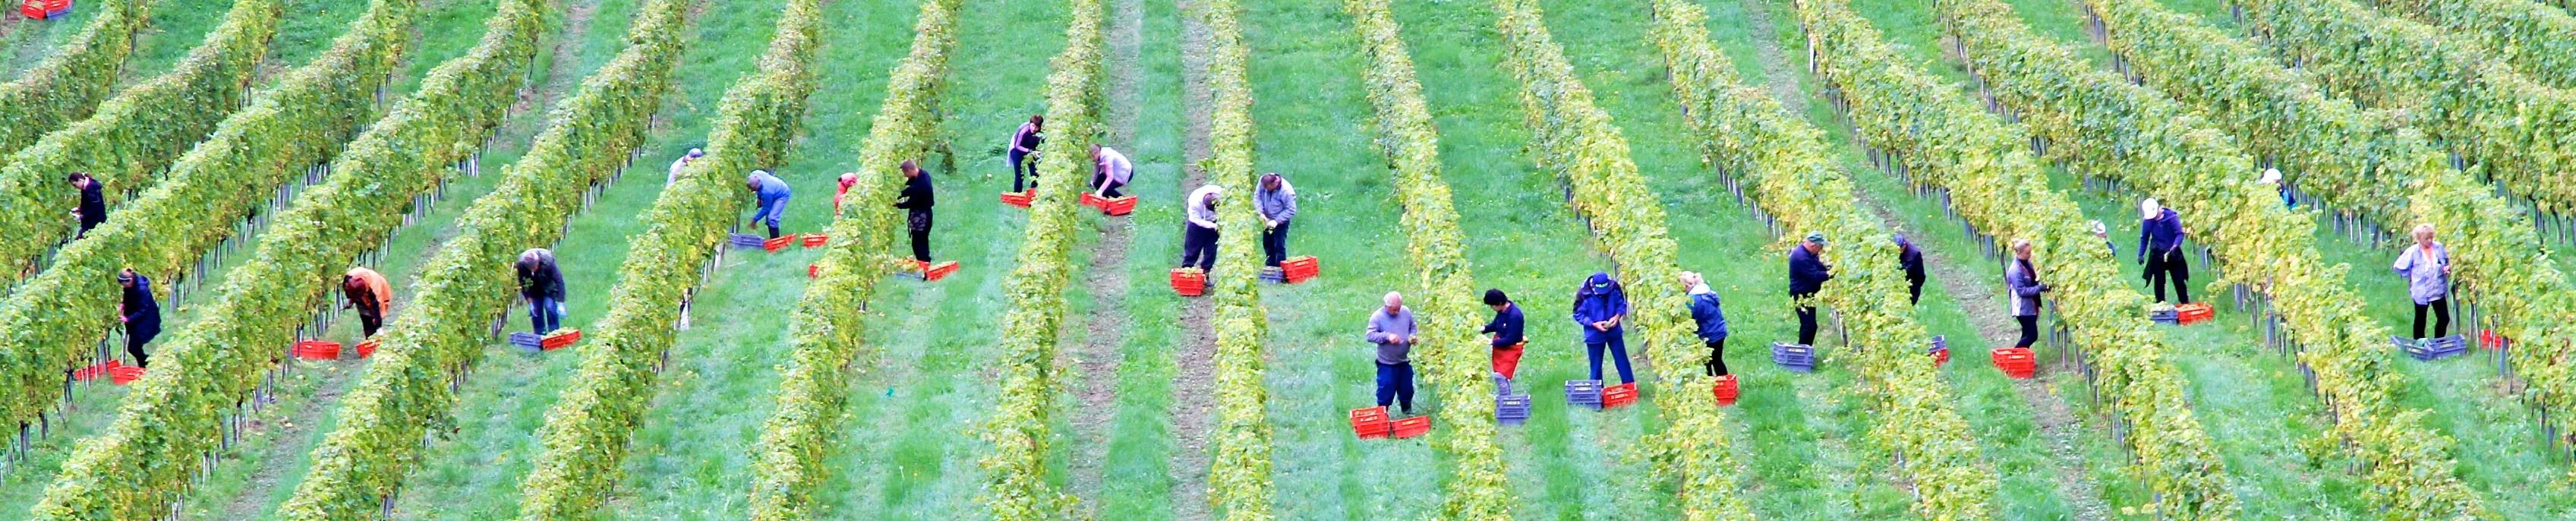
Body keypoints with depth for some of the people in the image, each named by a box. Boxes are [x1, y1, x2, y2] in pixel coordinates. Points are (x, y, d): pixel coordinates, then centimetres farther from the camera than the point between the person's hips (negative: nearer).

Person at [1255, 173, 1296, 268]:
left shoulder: (1287, 191, -33)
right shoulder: (1263, 181, -20)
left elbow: (1291, 210, -25)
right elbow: (1257, 196, -6)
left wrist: (1276, 221, -28)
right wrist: (1261, 213, -17)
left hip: (1281, 222, -6)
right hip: (1267, 220, 6)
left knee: (1279, 246, -7)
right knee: (1267, 244, 16)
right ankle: (1270, 267, 31)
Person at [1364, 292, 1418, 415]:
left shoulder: (1406, 312, -1)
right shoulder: (1377, 316, -14)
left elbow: (1413, 327, 14)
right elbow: (1370, 335, -19)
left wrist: (1412, 336, -7)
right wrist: (1387, 336, -29)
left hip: (1404, 362, 4)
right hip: (1387, 364, -4)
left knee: (1407, 390, 17)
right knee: (1386, 392, 0)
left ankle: (1408, 412, 36)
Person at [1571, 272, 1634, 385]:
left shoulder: (1614, 288, -16)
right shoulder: (1584, 294, -23)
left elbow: (1621, 304, 1)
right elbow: (1578, 315, -12)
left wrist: (1617, 316, -18)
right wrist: (1594, 324, -24)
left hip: (1614, 332, 2)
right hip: (1595, 335, -2)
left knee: (1622, 360, 12)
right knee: (1596, 366, 9)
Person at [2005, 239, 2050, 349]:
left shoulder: (2027, 263, 6)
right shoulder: (2015, 270, -21)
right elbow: (2021, 291, -22)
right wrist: (2039, 288, -25)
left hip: (2031, 306, 9)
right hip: (2023, 308, -9)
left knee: (2027, 335, 12)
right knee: (2032, 335, -9)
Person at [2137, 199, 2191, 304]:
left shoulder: (2171, 216, -14)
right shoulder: (2147, 220, -6)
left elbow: (2180, 234, -14)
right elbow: (2144, 238, 5)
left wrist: (2175, 246, -31)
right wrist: (2141, 254, 0)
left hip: (2173, 254, -2)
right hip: (2157, 255, 2)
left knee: (2179, 280, 3)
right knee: (2159, 282, 7)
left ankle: (2185, 304, 11)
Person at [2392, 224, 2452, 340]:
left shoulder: (2439, 247, -4)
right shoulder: (2413, 252, -15)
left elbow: (2446, 261, 14)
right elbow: (2399, 267, -7)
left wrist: (2447, 267, -7)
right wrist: (2412, 275, -5)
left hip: (2438, 291, 3)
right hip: (2421, 292, -3)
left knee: (2444, 318, 1)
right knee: (2420, 321, 12)